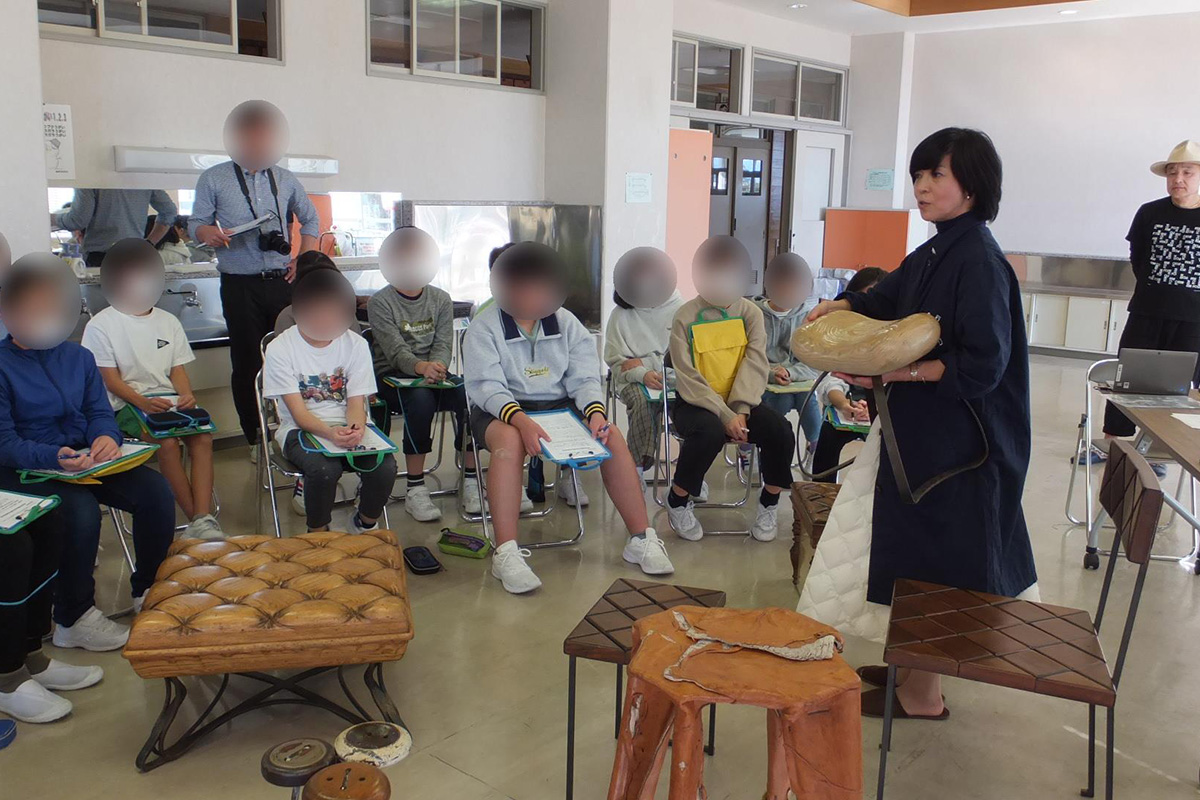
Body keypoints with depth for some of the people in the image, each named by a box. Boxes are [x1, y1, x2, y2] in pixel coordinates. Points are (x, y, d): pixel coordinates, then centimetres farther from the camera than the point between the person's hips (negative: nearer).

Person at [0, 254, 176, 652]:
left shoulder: (78, 357, 8)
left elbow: (100, 412, 7)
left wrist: (106, 437, -18)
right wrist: (54, 457, -32)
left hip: (86, 457, 6)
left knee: (156, 492, -15)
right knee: (81, 510, -33)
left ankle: (148, 590, 6)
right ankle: (73, 619, -13)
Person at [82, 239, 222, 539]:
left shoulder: (168, 321, 13)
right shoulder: (101, 326, 0)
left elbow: (178, 369, 11)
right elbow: (111, 380, -5)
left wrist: (187, 395, -11)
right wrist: (143, 402, -22)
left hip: (169, 399, 4)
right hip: (126, 404, -4)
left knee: (203, 435, -25)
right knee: (168, 442, -30)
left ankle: (203, 518, -29)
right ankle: (194, 519, -23)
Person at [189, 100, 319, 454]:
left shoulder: (285, 179, 13)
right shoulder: (213, 179, 5)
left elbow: (310, 219, 23)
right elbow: (196, 222, 4)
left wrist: (304, 259, 9)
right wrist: (208, 233, -20)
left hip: (283, 281, 2)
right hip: (241, 285, -2)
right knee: (248, 362, 0)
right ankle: (256, 437, 9)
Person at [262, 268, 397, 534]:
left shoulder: (356, 344, 1)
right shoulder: (280, 348, -8)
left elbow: (356, 401, -3)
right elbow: (298, 412, -13)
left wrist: (356, 428, -27)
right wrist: (330, 432, -33)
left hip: (347, 426, 2)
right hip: (301, 429, -2)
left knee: (384, 466, -25)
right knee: (323, 468, -34)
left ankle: (365, 524, 5)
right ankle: (318, 535, -7)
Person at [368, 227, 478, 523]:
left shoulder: (441, 299, 10)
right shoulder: (380, 303, -4)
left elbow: (443, 344, 0)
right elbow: (396, 350, -16)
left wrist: (437, 365, -24)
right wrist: (422, 367, -38)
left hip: (435, 373, 4)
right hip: (392, 377, -4)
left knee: (469, 395, -28)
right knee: (420, 399, -38)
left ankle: (471, 482, -17)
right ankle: (415, 490, -29)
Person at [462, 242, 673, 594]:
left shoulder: (566, 322, 7)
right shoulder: (484, 327, -5)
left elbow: (584, 377, 1)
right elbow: (487, 386, -16)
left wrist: (595, 411, -21)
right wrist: (520, 419, -35)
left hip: (559, 406, 4)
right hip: (501, 411, -3)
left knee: (612, 437, -20)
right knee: (509, 441, -38)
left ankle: (642, 539, -12)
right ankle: (506, 554, -38)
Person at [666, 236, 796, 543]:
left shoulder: (751, 312, 1)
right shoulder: (686, 316, -10)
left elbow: (756, 365, -9)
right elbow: (688, 379, -16)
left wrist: (741, 411, -24)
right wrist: (725, 416, -25)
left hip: (740, 401, 4)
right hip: (695, 402, -3)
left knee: (781, 430, -22)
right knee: (710, 432, -35)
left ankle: (769, 502, 3)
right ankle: (678, 501, -10)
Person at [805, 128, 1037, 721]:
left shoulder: (980, 261, -19)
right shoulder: (936, 253, 8)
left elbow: (982, 365, -24)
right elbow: (886, 297, 25)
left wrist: (893, 372, -26)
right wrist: (838, 306, 6)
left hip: (958, 442, -9)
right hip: (922, 430, 9)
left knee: (935, 562, 3)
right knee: (915, 549, 18)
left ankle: (923, 693, 19)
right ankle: (913, 664, 35)